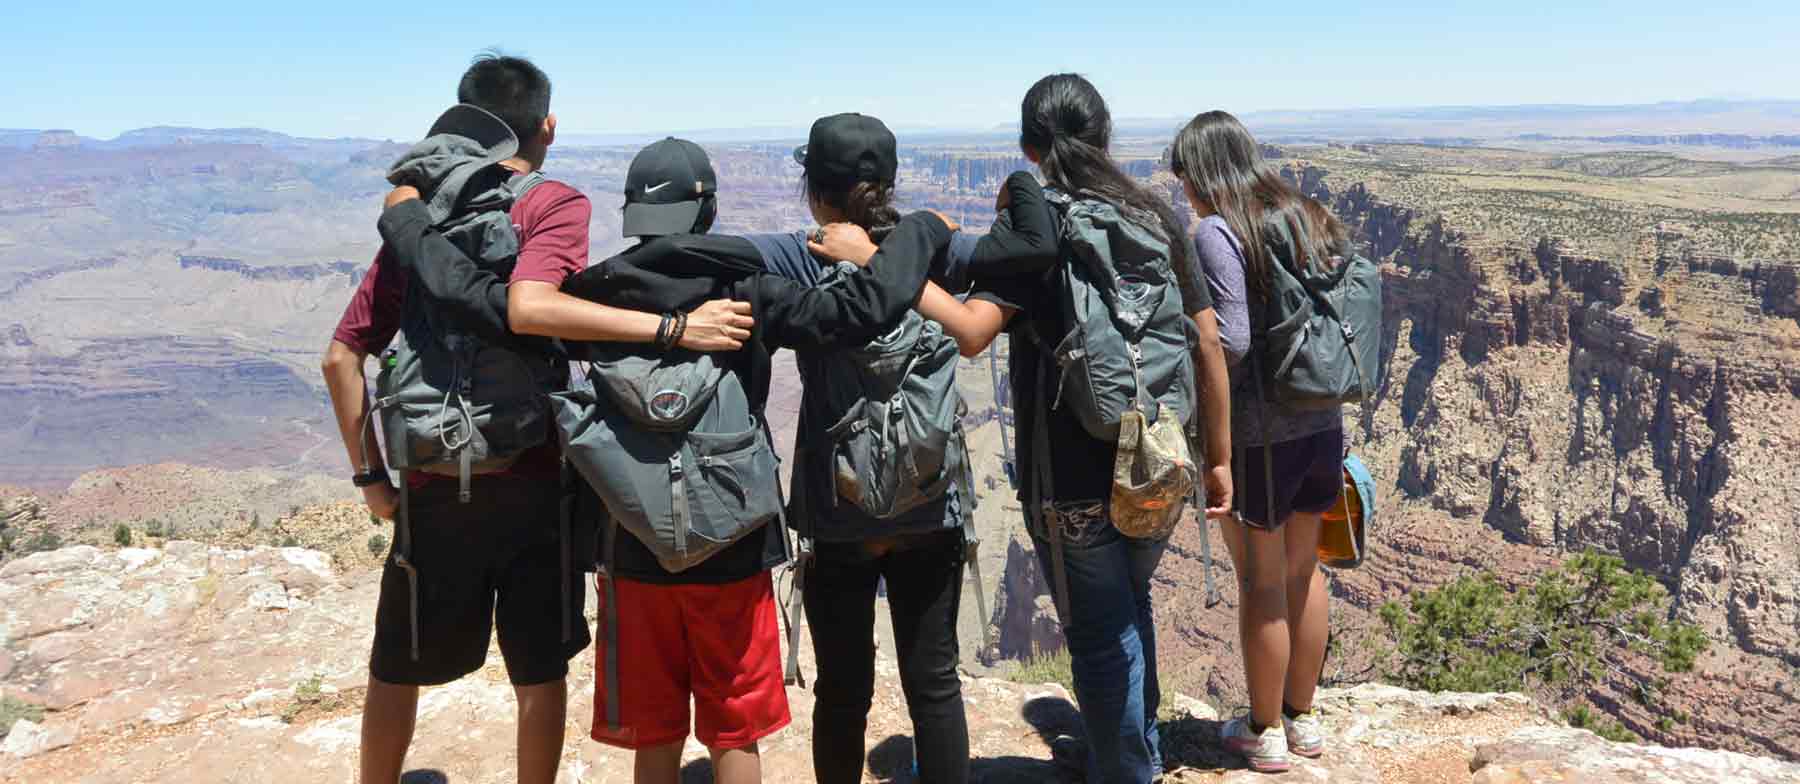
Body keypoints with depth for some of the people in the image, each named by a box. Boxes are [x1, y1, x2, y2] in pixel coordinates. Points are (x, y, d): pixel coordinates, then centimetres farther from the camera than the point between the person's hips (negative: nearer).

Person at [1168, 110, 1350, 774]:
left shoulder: (1217, 232, -14)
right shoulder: (1308, 219, 8)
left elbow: (1232, 339, -22)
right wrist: (1329, 408, 16)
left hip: (1257, 433, -7)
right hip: (1322, 422, 7)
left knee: (1261, 582, 8)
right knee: (1303, 568, 19)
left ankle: (1265, 731, 23)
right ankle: (1302, 718, 35)